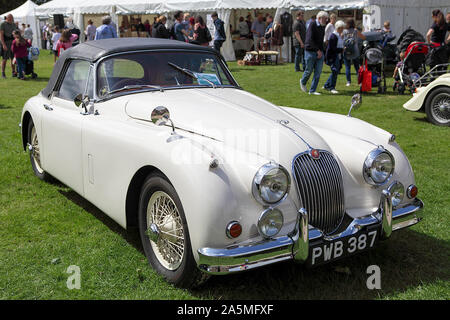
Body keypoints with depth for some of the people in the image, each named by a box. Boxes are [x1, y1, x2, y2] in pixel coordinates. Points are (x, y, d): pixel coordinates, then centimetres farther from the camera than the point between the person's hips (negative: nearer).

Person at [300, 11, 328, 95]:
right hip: (310, 51, -6)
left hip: (319, 52, 6)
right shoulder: (312, 25, -11)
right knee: (309, 70, 3)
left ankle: (312, 90, 6)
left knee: (318, 72, -1)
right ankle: (303, 82, 34)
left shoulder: (323, 27, 11)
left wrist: (321, 51, 7)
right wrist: (318, 50, -18)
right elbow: (310, 39, -18)